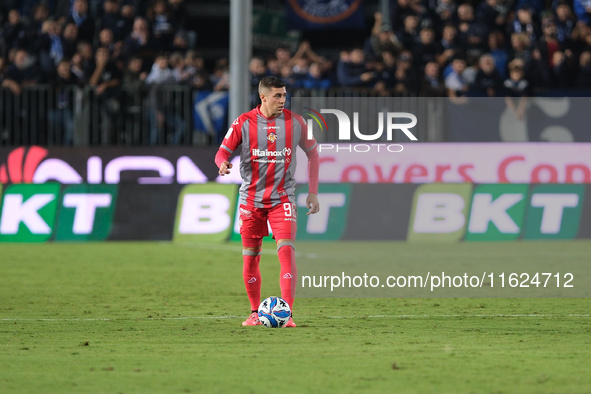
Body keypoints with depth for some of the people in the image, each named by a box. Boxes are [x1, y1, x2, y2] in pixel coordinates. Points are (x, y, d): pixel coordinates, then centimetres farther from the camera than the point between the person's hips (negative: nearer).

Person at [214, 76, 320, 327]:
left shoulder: (295, 122, -2)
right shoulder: (244, 123, -5)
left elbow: (312, 154, 11)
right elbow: (223, 152, -2)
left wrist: (313, 192, 7)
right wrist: (223, 164, -27)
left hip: (282, 198, -1)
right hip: (251, 200, 1)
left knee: (286, 250, -18)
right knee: (250, 257, 4)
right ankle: (255, 313, 21)